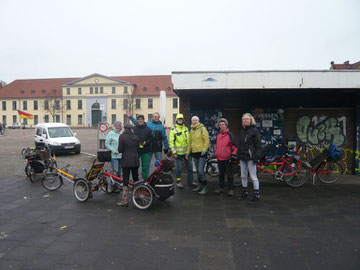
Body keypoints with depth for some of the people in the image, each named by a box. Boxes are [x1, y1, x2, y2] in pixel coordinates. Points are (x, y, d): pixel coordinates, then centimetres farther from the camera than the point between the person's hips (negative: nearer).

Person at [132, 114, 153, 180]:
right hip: (136, 150, 0)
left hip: (145, 151, 0)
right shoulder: (133, 129, 4)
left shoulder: (147, 129, 6)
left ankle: (145, 179, 14)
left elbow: (151, 138, 5)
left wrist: (146, 142, -11)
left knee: (145, 166, 5)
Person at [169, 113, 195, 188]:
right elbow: (171, 142, -7)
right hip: (179, 152, -5)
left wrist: (189, 150, 11)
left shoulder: (186, 128, 10)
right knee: (179, 167, 0)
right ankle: (178, 182, 14)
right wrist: (174, 152, -13)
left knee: (190, 166, 9)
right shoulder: (173, 130, -5)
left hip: (186, 151, 5)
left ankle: (191, 181, 22)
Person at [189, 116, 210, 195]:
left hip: (202, 152, -7)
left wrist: (204, 150, -18)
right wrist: (188, 152, 16)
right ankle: (200, 185, 25)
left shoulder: (202, 128, -7)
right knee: (198, 171, 13)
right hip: (194, 153, 7)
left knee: (201, 170, -12)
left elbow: (207, 140, -12)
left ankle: (205, 187, -3)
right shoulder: (191, 130, 15)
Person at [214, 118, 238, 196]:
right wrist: (216, 154, 21)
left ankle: (231, 189, 7)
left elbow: (234, 146, -6)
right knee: (221, 174, 13)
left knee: (229, 175, 0)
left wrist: (233, 154, -12)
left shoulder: (229, 134, -7)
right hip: (219, 158, 6)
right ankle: (221, 188, 23)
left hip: (227, 159, -6)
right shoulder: (218, 135, 11)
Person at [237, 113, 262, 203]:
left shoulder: (254, 130, -7)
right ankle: (245, 192, 26)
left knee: (253, 177, -3)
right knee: (243, 176, 14)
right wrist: (238, 155, 14)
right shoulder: (242, 130, 14)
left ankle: (256, 195, 6)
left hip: (250, 157, -7)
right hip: (242, 157, 7)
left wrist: (256, 157, -16)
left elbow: (258, 144, -10)